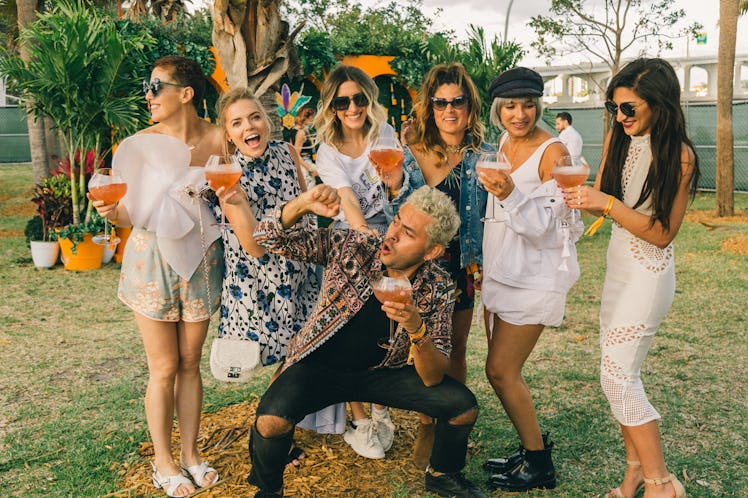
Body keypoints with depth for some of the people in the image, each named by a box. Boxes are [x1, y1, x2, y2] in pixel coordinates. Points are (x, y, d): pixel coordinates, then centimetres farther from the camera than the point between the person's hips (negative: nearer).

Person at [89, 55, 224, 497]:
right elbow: (136, 215, -4)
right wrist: (113, 212, -24)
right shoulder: (141, 143, -7)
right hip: (153, 260, -1)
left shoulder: (218, 140, -5)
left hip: (201, 260, 1)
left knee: (190, 364, 12)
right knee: (164, 368, 5)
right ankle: (163, 461, 24)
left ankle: (191, 453, 28)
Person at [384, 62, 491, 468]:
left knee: (456, 349, 14)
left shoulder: (485, 157, -2)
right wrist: (393, 187, -18)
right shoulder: (411, 154, -4)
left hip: (462, 264, 1)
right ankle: (427, 427, 28)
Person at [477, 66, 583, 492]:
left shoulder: (553, 151, -14)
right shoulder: (504, 144, 9)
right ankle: (532, 447, 29)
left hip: (535, 273, -8)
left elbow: (548, 226, -20)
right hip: (502, 269, 8)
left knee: (501, 371, -6)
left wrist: (511, 194, -32)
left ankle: (540, 466, 12)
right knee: (503, 369, 11)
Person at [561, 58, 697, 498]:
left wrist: (608, 204, -24)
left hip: (648, 274, -7)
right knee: (622, 374, 11)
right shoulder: (618, 139, 3)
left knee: (618, 378, -8)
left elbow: (662, 232, -16)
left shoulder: (678, 155, -16)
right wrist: (580, 195, -14)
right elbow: (602, 200, 6)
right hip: (619, 264, 7)